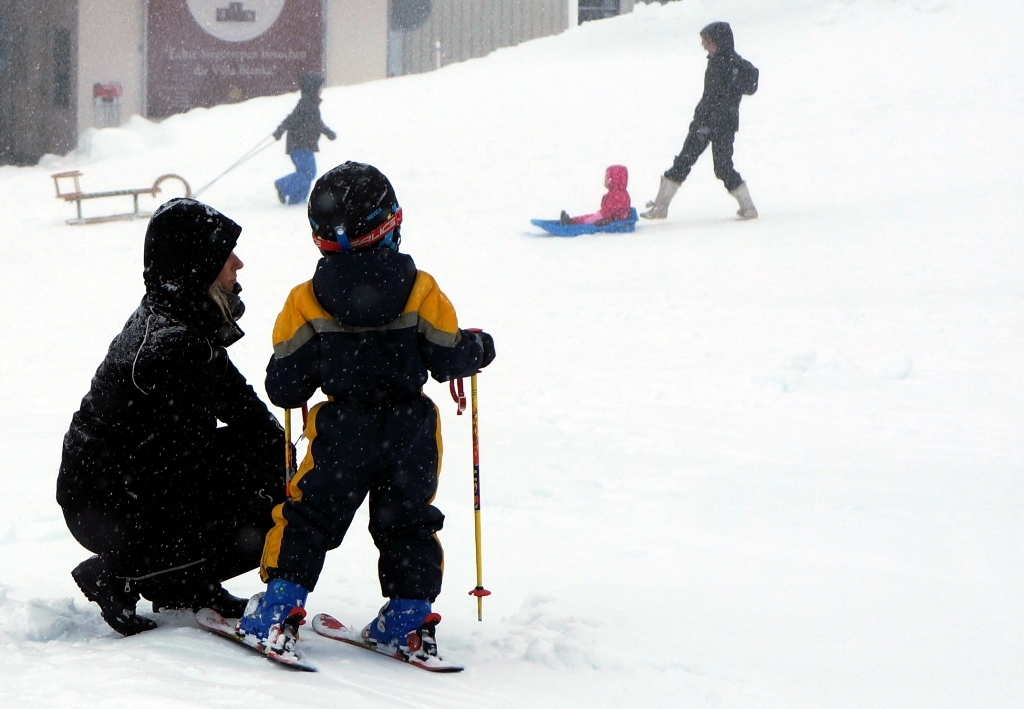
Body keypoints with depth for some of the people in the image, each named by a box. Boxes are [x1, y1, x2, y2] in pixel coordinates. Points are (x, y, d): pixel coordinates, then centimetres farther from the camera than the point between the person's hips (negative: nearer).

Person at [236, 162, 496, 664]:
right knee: (408, 523, 15)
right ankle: (409, 618, 13)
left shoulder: (307, 302, -4)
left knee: (307, 518, 9)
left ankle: (278, 613, 3)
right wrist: (478, 348, 19)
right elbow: (447, 359, -2)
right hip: (410, 431, 1)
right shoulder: (420, 292, -5)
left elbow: (285, 386, -4)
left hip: (341, 436, -1)